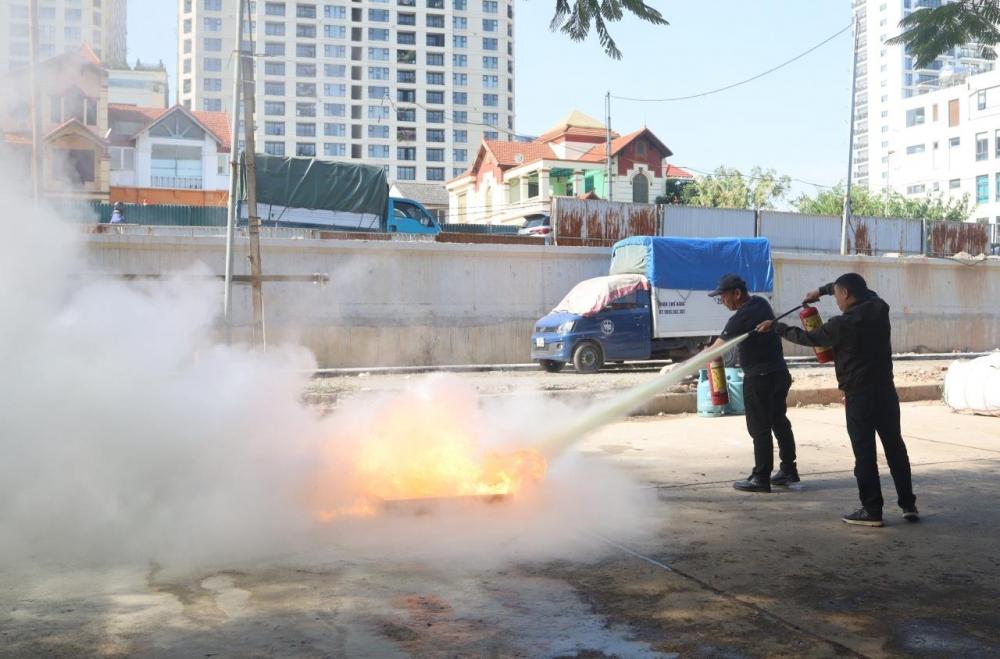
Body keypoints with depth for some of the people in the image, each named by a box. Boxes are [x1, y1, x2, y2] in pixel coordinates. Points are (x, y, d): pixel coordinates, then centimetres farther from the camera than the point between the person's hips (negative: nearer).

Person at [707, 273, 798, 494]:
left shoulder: (741, 318, -20)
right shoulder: (761, 303, 6)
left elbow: (715, 349, -17)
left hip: (759, 378, -9)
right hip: (779, 373, 9)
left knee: (760, 428, -3)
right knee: (779, 422, 17)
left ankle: (761, 478, 1)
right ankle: (788, 470, 25)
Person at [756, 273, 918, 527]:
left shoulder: (842, 324, -17)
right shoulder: (878, 307, 2)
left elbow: (807, 337, -5)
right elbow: (858, 288, 23)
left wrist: (775, 327, 7)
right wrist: (821, 290, 27)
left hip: (859, 396, -6)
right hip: (886, 391, 6)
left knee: (864, 453, 0)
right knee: (895, 447, 13)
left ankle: (872, 510, 3)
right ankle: (908, 504, 18)